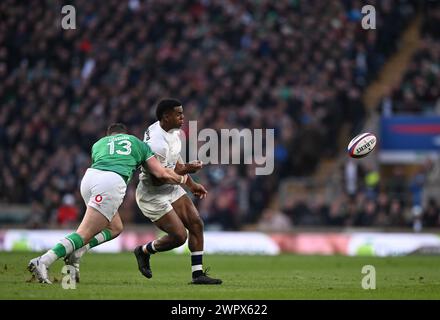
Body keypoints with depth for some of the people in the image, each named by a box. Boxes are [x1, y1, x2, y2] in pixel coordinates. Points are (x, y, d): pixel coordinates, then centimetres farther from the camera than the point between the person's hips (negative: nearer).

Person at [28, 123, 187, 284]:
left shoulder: (99, 143, 35)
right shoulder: (139, 143, 28)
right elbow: (162, 174, 25)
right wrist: (181, 178, 43)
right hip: (113, 182, -5)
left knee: (115, 228, 23)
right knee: (84, 234, -8)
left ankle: (76, 251, 4)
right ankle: (43, 262, -22)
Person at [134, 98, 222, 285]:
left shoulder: (172, 131, 2)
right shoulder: (158, 143, -30)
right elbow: (157, 180, -26)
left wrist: (191, 184, 18)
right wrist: (185, 170, -26)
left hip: (171, 189, 10)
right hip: (152, 195, -10)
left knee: (196, 224, 1)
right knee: (179, 236, -10)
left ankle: (198, 273, 5)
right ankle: (144, 251, 17)